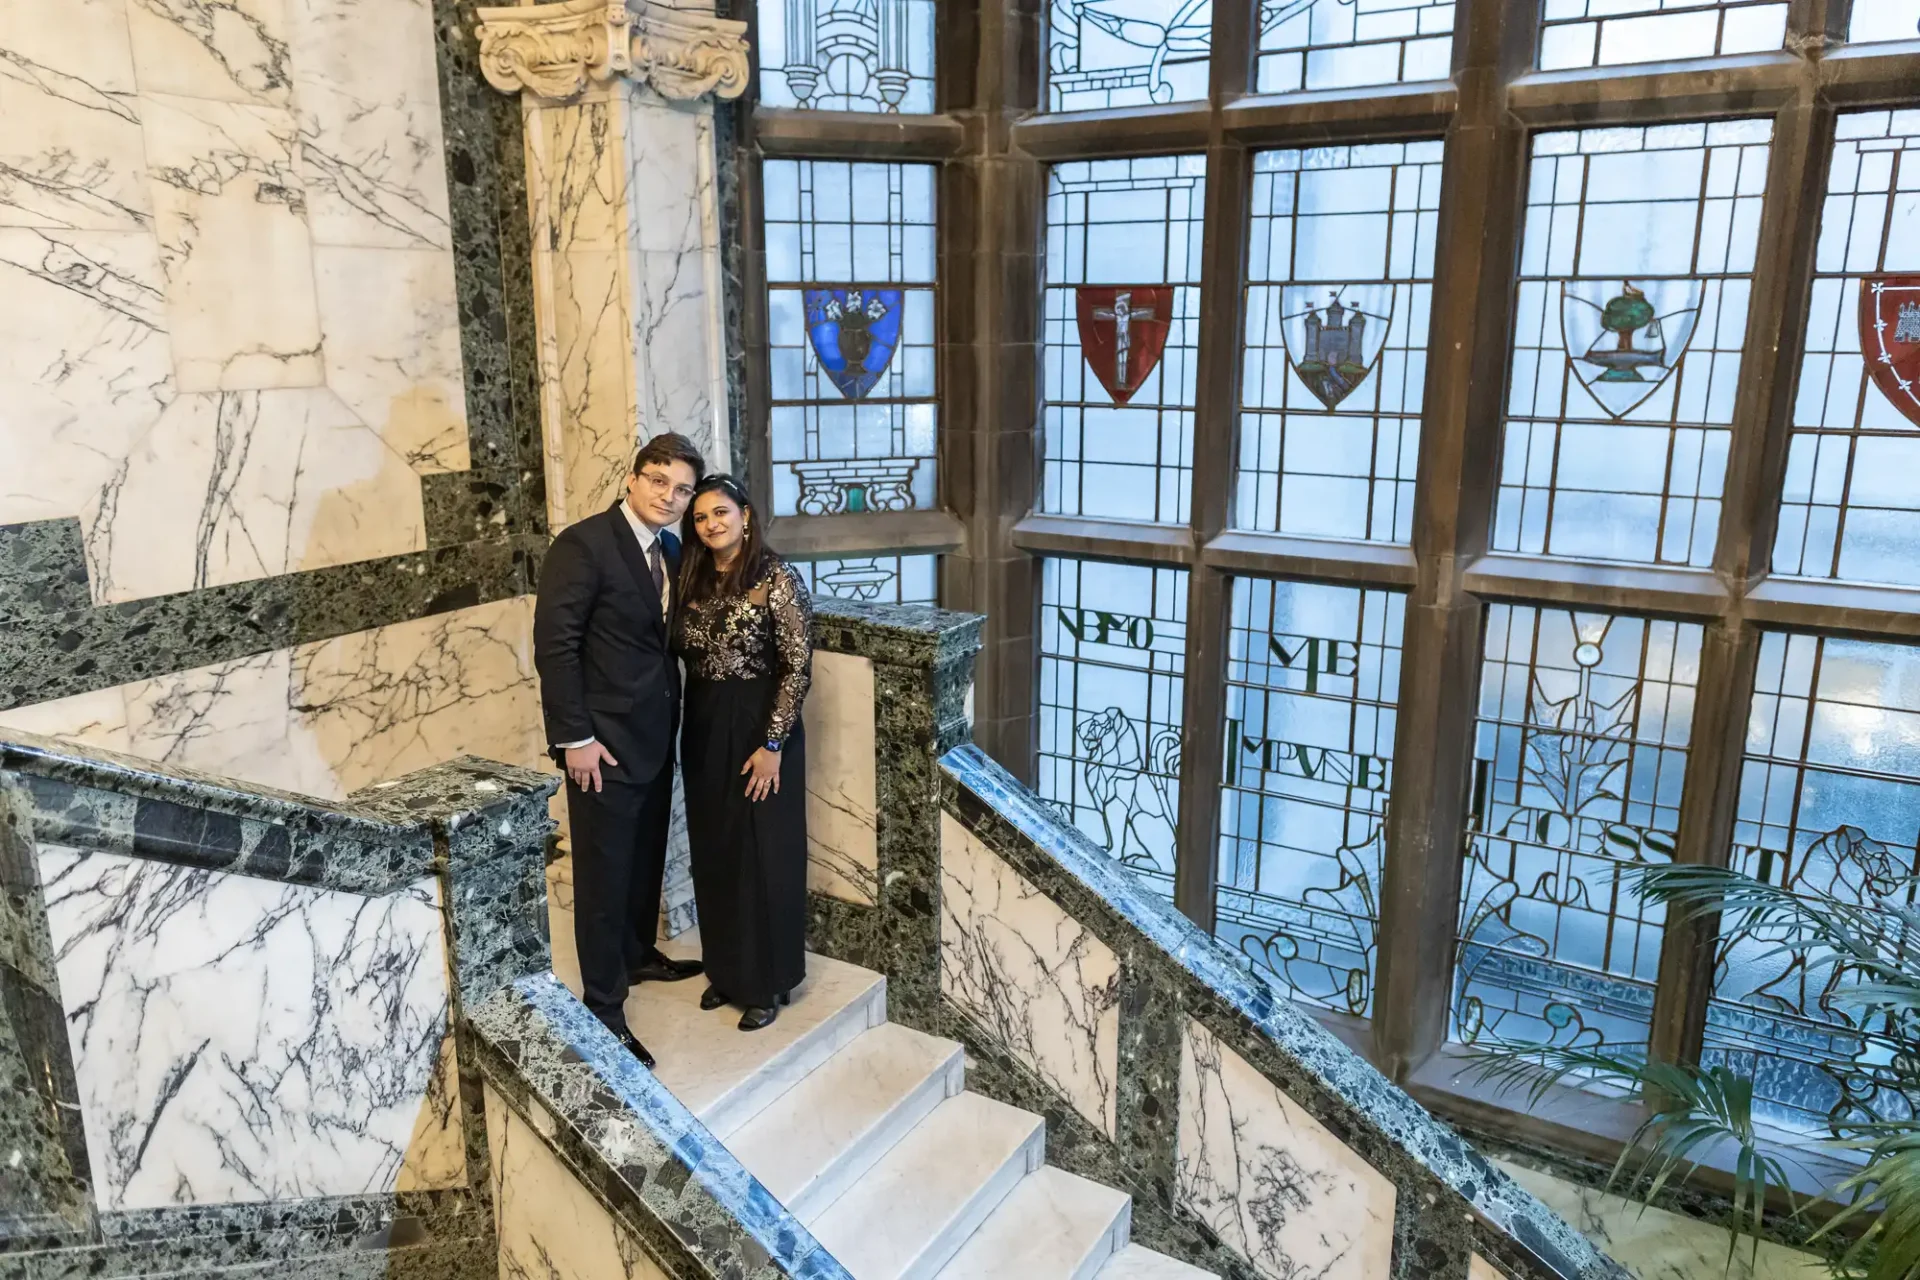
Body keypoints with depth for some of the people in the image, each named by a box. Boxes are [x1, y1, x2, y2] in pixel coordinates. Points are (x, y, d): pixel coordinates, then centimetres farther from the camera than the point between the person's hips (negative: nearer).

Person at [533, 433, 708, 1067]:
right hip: (604, 740, -8)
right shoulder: (583, 545, -15)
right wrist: (575, 737, -18)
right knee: (604, 872, 1)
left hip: (655, 734, 8)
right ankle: (603, 1008, 13)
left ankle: (638, 955, 42)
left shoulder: (669, 550, 8)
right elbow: (554, 644, -17)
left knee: (646, 855, 21)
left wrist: (671, 716, 10)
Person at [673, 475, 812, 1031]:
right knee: (713, 853, 14)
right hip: (703, 728, 6)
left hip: (758, 727, -6)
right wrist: (694, 722, -1)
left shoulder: (776, 578, -12)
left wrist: (772, 744, -17)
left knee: (763, 855, 3)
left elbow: (798, 668, -15)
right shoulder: (693, 580, 6)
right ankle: (726, 970, 31)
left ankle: (767, 983, 18)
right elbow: (684, 652, 12)